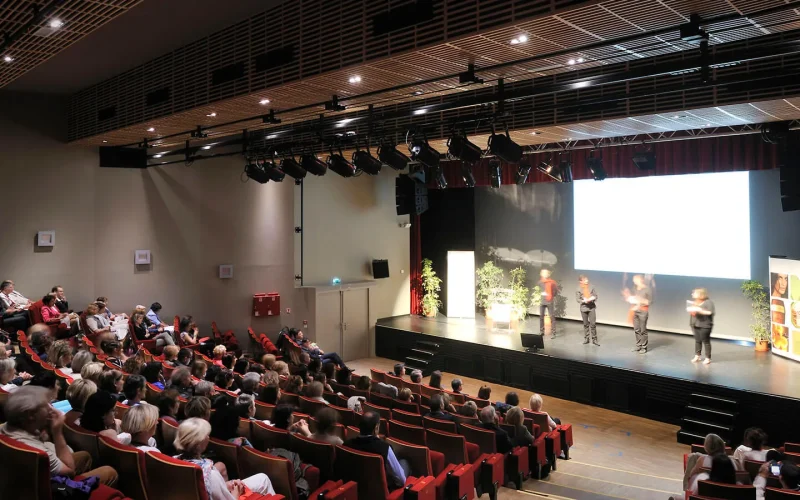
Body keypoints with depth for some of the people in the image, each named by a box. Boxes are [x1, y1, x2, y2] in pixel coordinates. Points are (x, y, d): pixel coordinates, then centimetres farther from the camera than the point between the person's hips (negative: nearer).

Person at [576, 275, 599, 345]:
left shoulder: (591, 287, 0)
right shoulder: (579, 289, -5)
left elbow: (595, 295, 5)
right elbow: (577, 299, -7)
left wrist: (593, 298, -16)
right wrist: (584, 301, -23)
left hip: (592, 307, 0)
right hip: (584, 308, 0)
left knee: (593, 323, -3)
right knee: (586, 324, 10)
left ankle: (594, 339, 6)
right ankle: (586, 339, 22)